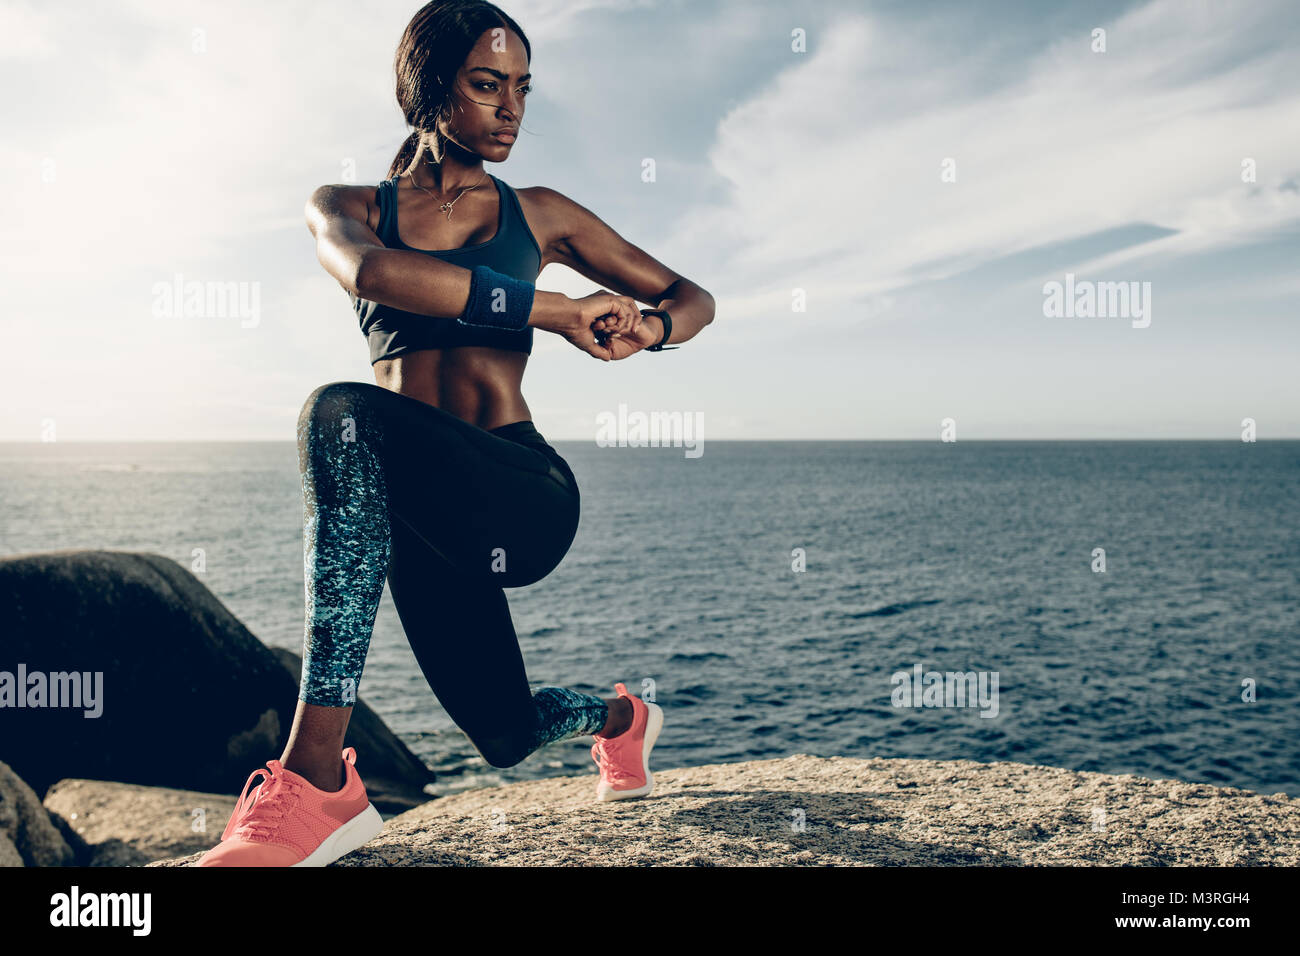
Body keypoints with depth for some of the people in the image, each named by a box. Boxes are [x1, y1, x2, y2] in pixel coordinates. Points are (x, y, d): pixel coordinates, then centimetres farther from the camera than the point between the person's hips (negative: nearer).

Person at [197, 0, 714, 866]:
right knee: (509, 735, 14)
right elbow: (371, 272, -16)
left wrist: (651, 329, -9)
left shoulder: (538, 213, 12)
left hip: (525, 500, -2)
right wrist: (559, 311, -19)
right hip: (417, 515, 3)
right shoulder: (347, 208, 10)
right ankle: (620, 717, 52)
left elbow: (693, 298, 16)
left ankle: (318, 778, -29)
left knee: (343, 417, -31)